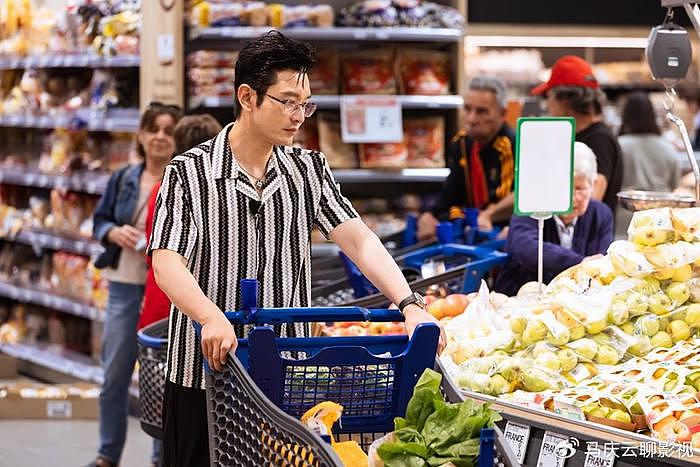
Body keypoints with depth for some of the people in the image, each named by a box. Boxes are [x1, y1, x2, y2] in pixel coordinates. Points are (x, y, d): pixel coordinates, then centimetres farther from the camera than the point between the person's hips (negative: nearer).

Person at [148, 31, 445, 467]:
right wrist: (212, 318, -34)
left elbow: (359, 240, -3)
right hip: (204, 372, -3)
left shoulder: (309, 169, 7)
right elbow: (167, 263, -14)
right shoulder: (190, 172, -5)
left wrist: (409, 304, -19)